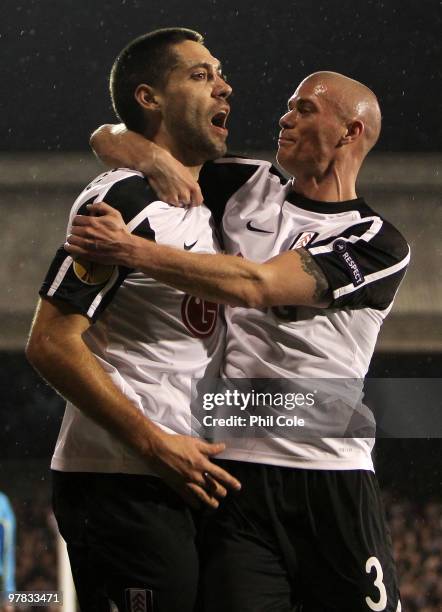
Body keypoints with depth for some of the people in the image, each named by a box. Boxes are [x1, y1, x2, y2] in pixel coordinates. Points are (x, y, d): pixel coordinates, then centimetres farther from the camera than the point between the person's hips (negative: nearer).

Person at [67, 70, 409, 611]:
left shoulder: (377, 244, 0)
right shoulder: (246, 187, 14)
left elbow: (254, 286, -15)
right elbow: (112, 139, 18)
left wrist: (132, 251, -21)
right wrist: (156, 161, -6)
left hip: (332, 482, -2)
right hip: (234, 472, 2)